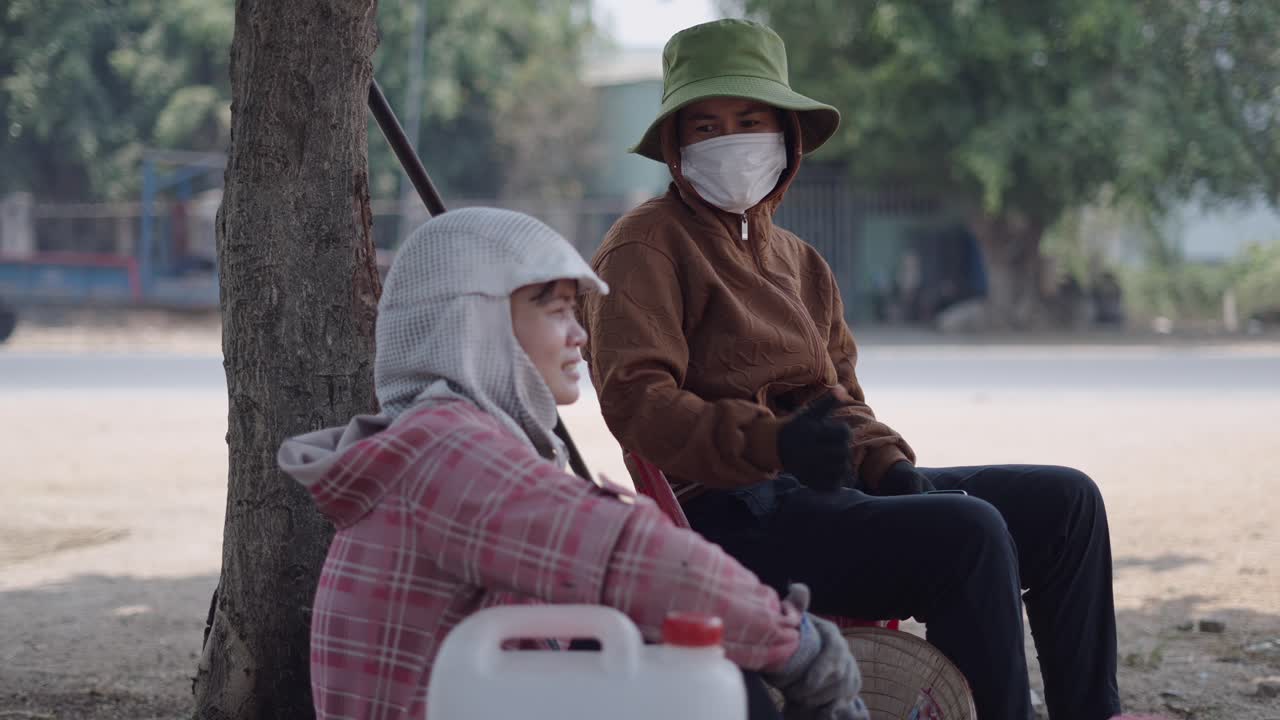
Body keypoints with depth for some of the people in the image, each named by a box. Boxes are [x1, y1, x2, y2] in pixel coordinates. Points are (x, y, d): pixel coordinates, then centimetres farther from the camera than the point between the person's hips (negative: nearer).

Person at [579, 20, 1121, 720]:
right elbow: (636, 400, -17)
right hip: (731, 517, -9)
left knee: (1064, 502, 4)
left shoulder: (796, 260, 24)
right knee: (967, 532, -29)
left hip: (823, 490, 9)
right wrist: (774, 442, -31)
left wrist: (888, 464, 0)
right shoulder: (645, 248, -4)